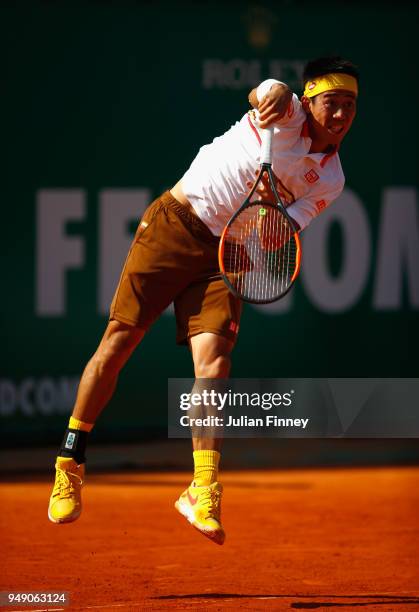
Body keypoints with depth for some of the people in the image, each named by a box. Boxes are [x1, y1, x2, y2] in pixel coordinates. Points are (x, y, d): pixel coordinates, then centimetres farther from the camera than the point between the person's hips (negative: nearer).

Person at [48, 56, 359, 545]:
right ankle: (69, 466, 9)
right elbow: (268, 93, -29)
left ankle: (203, 494, -17)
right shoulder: (291, 115, -6)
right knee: (119, 339, -4)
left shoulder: (330, 182, 3)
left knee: (214, 358, -16)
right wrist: (271, 97, -53)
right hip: (176, 224, -3)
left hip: (226, 254, 3)